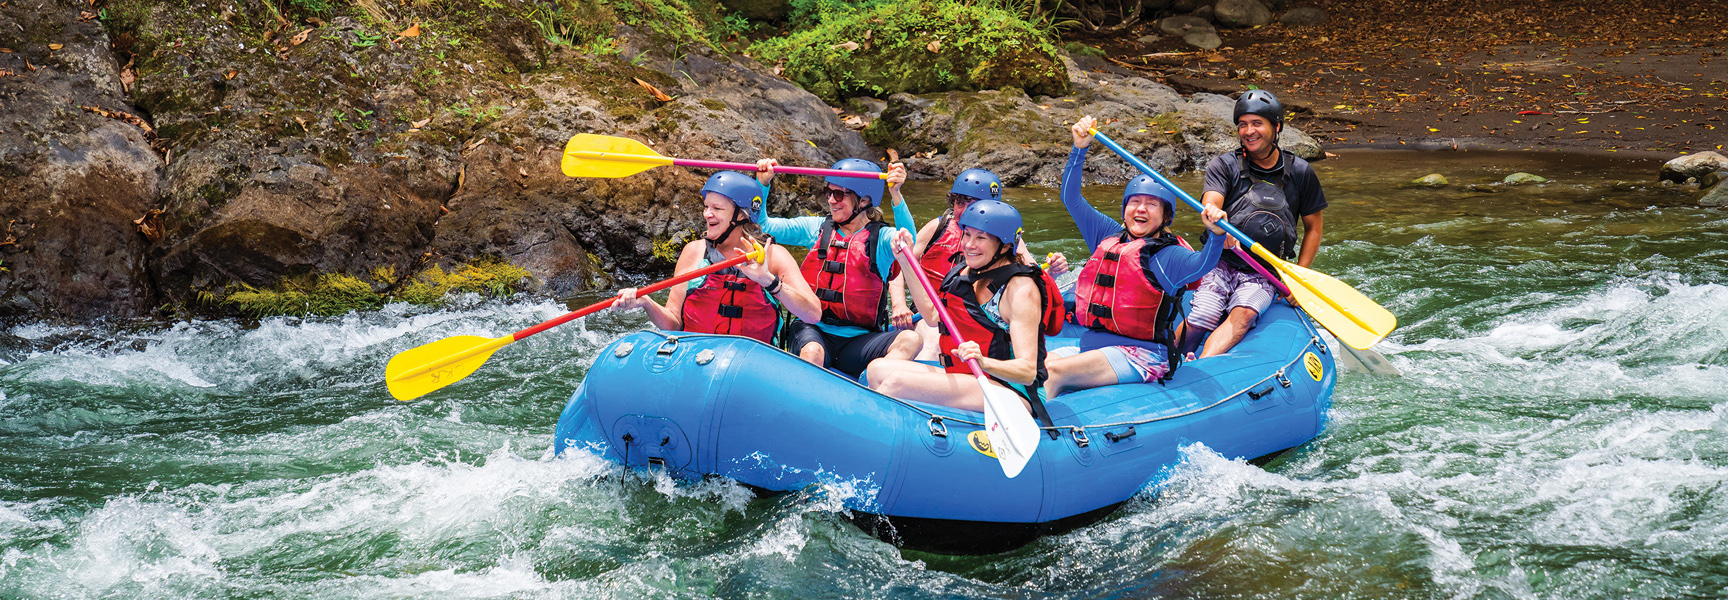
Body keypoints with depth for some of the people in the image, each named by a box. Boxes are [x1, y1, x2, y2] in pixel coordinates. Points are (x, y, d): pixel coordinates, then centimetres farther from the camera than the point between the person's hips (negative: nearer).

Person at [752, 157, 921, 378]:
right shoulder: (818, 228, 13)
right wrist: (762, 184, -3)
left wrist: (896, 195, -33)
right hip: (812, 331, 1)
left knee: (910, 340, -29)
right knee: (812, 352, -35)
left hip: (858, 341, -1)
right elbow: (764, 226, 11)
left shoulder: (881, 238, 4)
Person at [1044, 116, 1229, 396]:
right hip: (1092, 344, 7)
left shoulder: (1166, 255, -5)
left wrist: (1215, 234, -44)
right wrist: (1079, 149, 12)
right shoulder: (1109, 236, 16)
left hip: (1142, 356, -7)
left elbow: (1201, 264, -25)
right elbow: (1071, 198, 21)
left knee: (1057, 371, -26)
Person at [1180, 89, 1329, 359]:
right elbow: (1210, 203, -19)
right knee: (1197, 322, -26)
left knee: (1244, 315, -31)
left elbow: (1314, 227, 14)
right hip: (1222, 265, 1)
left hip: (1266, 274, -1)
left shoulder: (1299, 172, 5)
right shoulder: (1225, 166, 1)